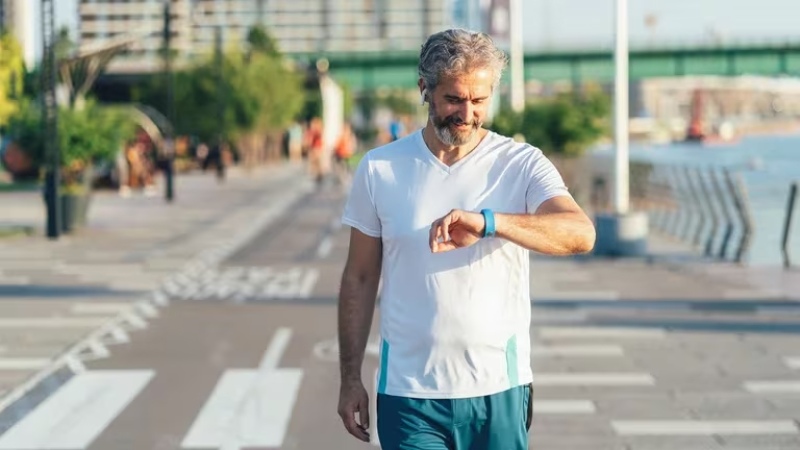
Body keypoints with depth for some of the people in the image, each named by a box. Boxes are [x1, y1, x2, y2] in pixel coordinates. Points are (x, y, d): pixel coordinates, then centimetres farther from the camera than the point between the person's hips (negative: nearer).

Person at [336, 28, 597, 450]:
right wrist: (350, 379, 6)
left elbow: (580, 234, -21)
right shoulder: (378, 169, 2)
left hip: (498, 388, 0)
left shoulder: (522, 164, -3)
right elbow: (359, 278, 8)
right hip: (408, 395, 0)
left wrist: (487, 222, -36)